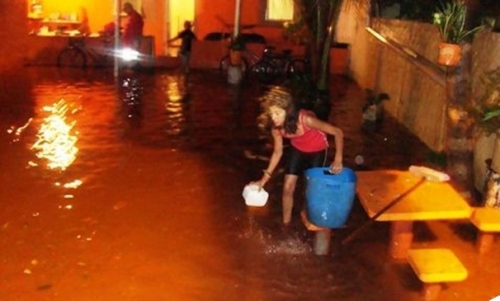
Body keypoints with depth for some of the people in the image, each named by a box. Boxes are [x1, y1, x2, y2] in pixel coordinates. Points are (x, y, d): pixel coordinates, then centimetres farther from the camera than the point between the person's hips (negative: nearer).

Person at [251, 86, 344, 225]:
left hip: (317, 150, -3)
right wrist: (265, 177, -12)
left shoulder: (305, 120, -41)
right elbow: (278, 152, -9)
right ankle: (286, 223, 20)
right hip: (297, 149, 3)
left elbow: (338, 132, -31)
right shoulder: (275, 126, -26)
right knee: (288, 187, 2)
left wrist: (338, 160, -30)